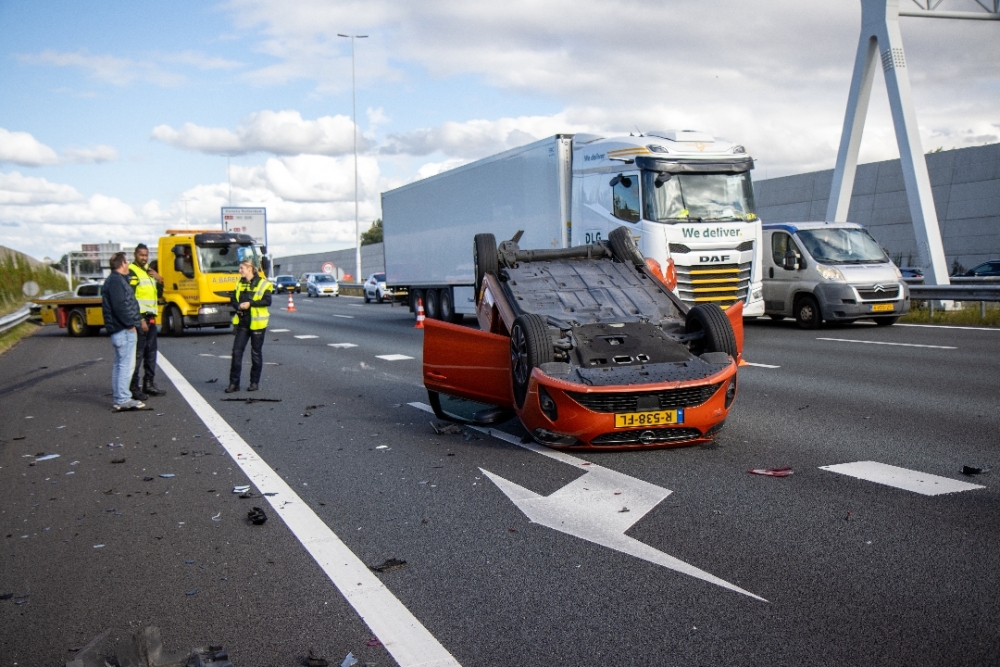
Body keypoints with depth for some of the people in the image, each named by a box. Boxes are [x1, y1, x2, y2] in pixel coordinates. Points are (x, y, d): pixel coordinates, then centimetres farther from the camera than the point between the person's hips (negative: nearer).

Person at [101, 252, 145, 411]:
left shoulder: (115, 280, 18)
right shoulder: (116, 281, -15)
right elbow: (120, 306, -24)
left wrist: (131, 322, 17)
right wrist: (130, 324, -18)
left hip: (119, 330, 11)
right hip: (124, 331, -11)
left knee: (119, 364, 14)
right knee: (127, 364, -9)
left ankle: (118, 398, 20)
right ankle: (123, 400, -9)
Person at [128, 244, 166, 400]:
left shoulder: (148, 270, 18)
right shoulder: (132, 272, -9)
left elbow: (157, 293, 23)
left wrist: (158, 279, 4)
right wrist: (140, 320, -20)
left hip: (151, 318, 9)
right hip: (139, 318, -9)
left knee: (151, 352, 13)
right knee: (137, 354, -8)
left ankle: (149, 384, 21)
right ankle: (134, 387, -5)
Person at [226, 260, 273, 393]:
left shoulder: (263, 283, -5)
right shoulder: (239, 283, 13)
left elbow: (267, 301, -14)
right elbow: (234, 299, 15)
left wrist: (250, 304, -20)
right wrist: (239, 306, -7)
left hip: (257, 323, -5)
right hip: (242, 322, 5)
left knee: (256, 353, 4)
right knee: (236, 351, -1)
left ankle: (255, 382, 15)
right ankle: (234, 383, 4)